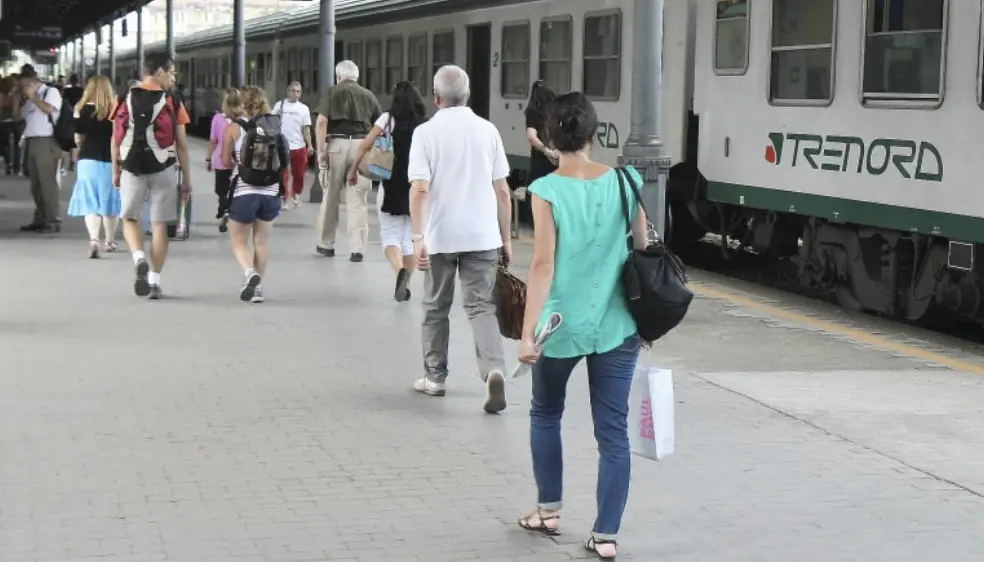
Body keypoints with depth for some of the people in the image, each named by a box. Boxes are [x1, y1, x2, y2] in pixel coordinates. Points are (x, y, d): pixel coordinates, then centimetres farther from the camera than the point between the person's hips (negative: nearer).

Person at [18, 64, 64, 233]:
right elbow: (18, 116, 24)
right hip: (31, 143, 8)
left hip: (46, 142, -8)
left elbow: (49, 109, -18)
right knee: (36, 184, 8)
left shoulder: (51, 92, 0)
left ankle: (53, 221, -9)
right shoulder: (30, 98, 21)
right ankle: (40, 219, 13)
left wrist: (33, 96, -11)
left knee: (47, 182, -10)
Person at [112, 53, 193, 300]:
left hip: (132, 168, 1)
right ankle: (154, 281, 9)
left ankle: (139, 258, -10)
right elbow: (182, 144, -1)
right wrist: (186, 178, 7)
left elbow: (116, 139, 4)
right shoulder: (172, 103, -2)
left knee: (129, 218, 16)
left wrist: (115, 171, 14)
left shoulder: (124, 99, 2)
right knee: (159, 225, 7)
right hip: (162, 169, -1)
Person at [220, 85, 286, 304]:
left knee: (238, 241, 9)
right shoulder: (274, 128, 2)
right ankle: (257, 286, 17)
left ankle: (250, 272, -17)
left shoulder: (234, 128, -5)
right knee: (262, 242, 16)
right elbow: (284, 161, 4)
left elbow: (225, 161, -6)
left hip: (243, 193, -3)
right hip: (271, 193, 3)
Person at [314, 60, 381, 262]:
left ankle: (326, 244, 23)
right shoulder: (368, 95, 14)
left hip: (336, 144, -1)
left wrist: (321, 150, -6)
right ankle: (357, 249, -2)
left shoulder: (331, 92, 6)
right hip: (362, 145, 1)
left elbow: (322, 121, -6)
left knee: (330, 197, 12)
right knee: (358, 200, 3)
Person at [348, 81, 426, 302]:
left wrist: (353, 170, 6)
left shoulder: (388, 119, -3)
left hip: (392, 186, -2)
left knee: (390, 235, 5)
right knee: (411, 237, 12)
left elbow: (365, 145, -5)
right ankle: (405, 284, 12)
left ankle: (400, 270, -23)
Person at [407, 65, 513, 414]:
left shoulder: (426, 132, -4)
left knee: (436, 307, 14)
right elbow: (502, 190, 5)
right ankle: (494, 370, -19)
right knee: (482, 306, 2)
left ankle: (435, 377, 23)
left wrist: (417, 237, -13)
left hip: (440, 235, -2)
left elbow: (419, 189, -13)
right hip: (482, 235, 2)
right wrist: (505, 237, 12)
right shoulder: (487, 130, 5)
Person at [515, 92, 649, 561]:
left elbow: (543, 264, -16)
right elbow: (642, 252, 6)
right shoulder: (624, 183, -1)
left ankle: (548, 510, 30)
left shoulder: (547, 190, -10)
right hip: (615, 325, 2)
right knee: (613, 431, 6)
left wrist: (527, 331, -16)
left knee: (545, 415, 22)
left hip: (561, 324, -2)